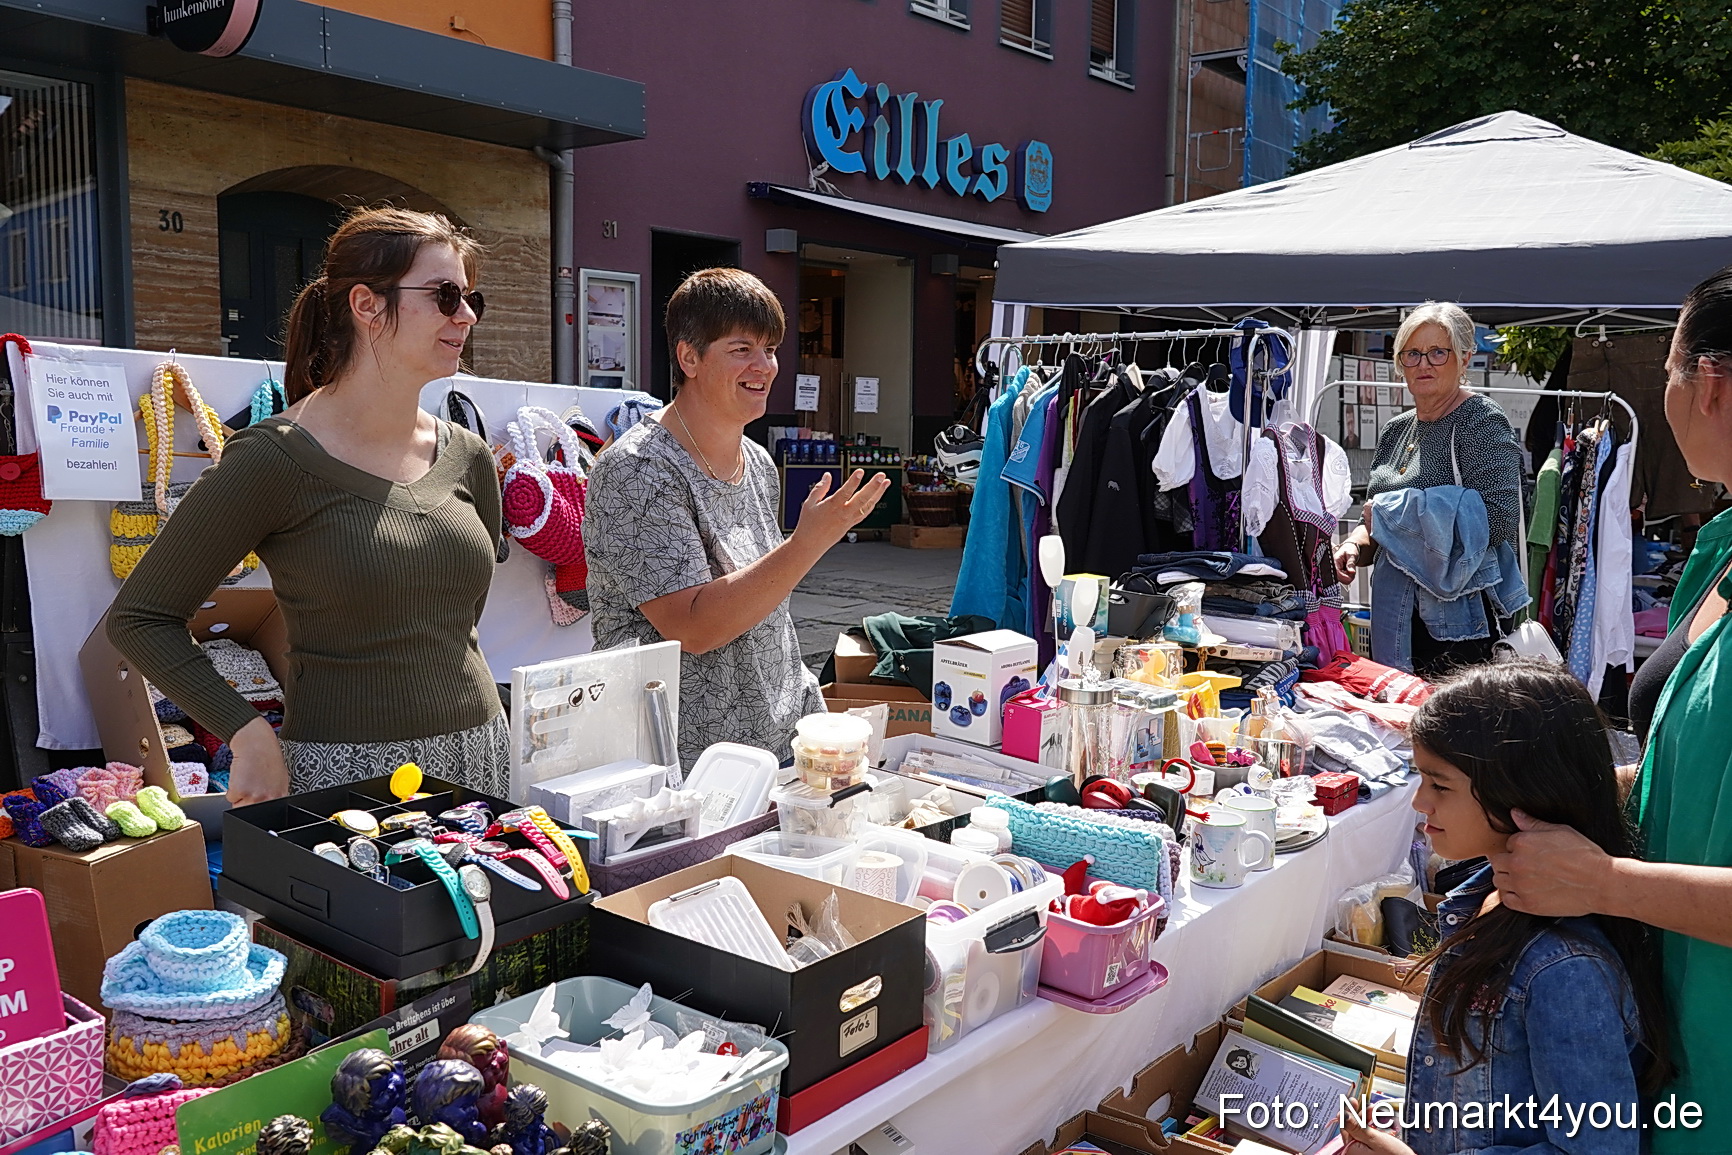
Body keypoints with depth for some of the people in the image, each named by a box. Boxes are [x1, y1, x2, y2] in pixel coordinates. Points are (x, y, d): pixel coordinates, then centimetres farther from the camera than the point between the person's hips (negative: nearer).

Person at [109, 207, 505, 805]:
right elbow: (138, 617, -7)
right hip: (344, 769, -5)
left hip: (480, 756, 5)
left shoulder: (468, 458, 6)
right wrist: (249, 733, -15)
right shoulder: (274, 459, -11)